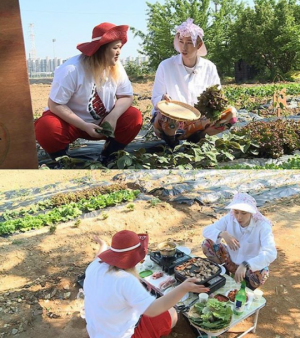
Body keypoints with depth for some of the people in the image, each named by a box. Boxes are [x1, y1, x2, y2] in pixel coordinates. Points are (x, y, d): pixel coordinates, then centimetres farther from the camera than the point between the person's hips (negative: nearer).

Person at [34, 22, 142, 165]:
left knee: (134, 117, -17)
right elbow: (55, 105, -24)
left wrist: (113, 116, -26)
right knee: (46, 129, -34)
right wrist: (84, 126, -30)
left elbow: (126, 96, -5)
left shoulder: (116, 68, -8)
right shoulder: (71, 69, -25)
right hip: (70, 122, -4)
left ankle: (106, 158, 1)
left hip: (102, 122, 5)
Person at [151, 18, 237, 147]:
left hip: (198, 119, 3)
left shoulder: (209, 68, 2)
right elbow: (155, 99, -4)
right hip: (168, 120, -3)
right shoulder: (166, 66, -5)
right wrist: (163, 100, -29)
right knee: (167, 115, -39)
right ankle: (171, 140, -6)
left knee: (230, 113, -19)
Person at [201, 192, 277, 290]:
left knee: (260, 274, -38)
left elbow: (271, 253, -41)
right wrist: (222, 234, -38)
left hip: (253, 265, -3)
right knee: (207, 244, -15)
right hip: (232, 259, 4)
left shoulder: (262, 226, -27)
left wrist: (245, 265, -55)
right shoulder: (229, 218, -16)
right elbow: (206, 230, -16)